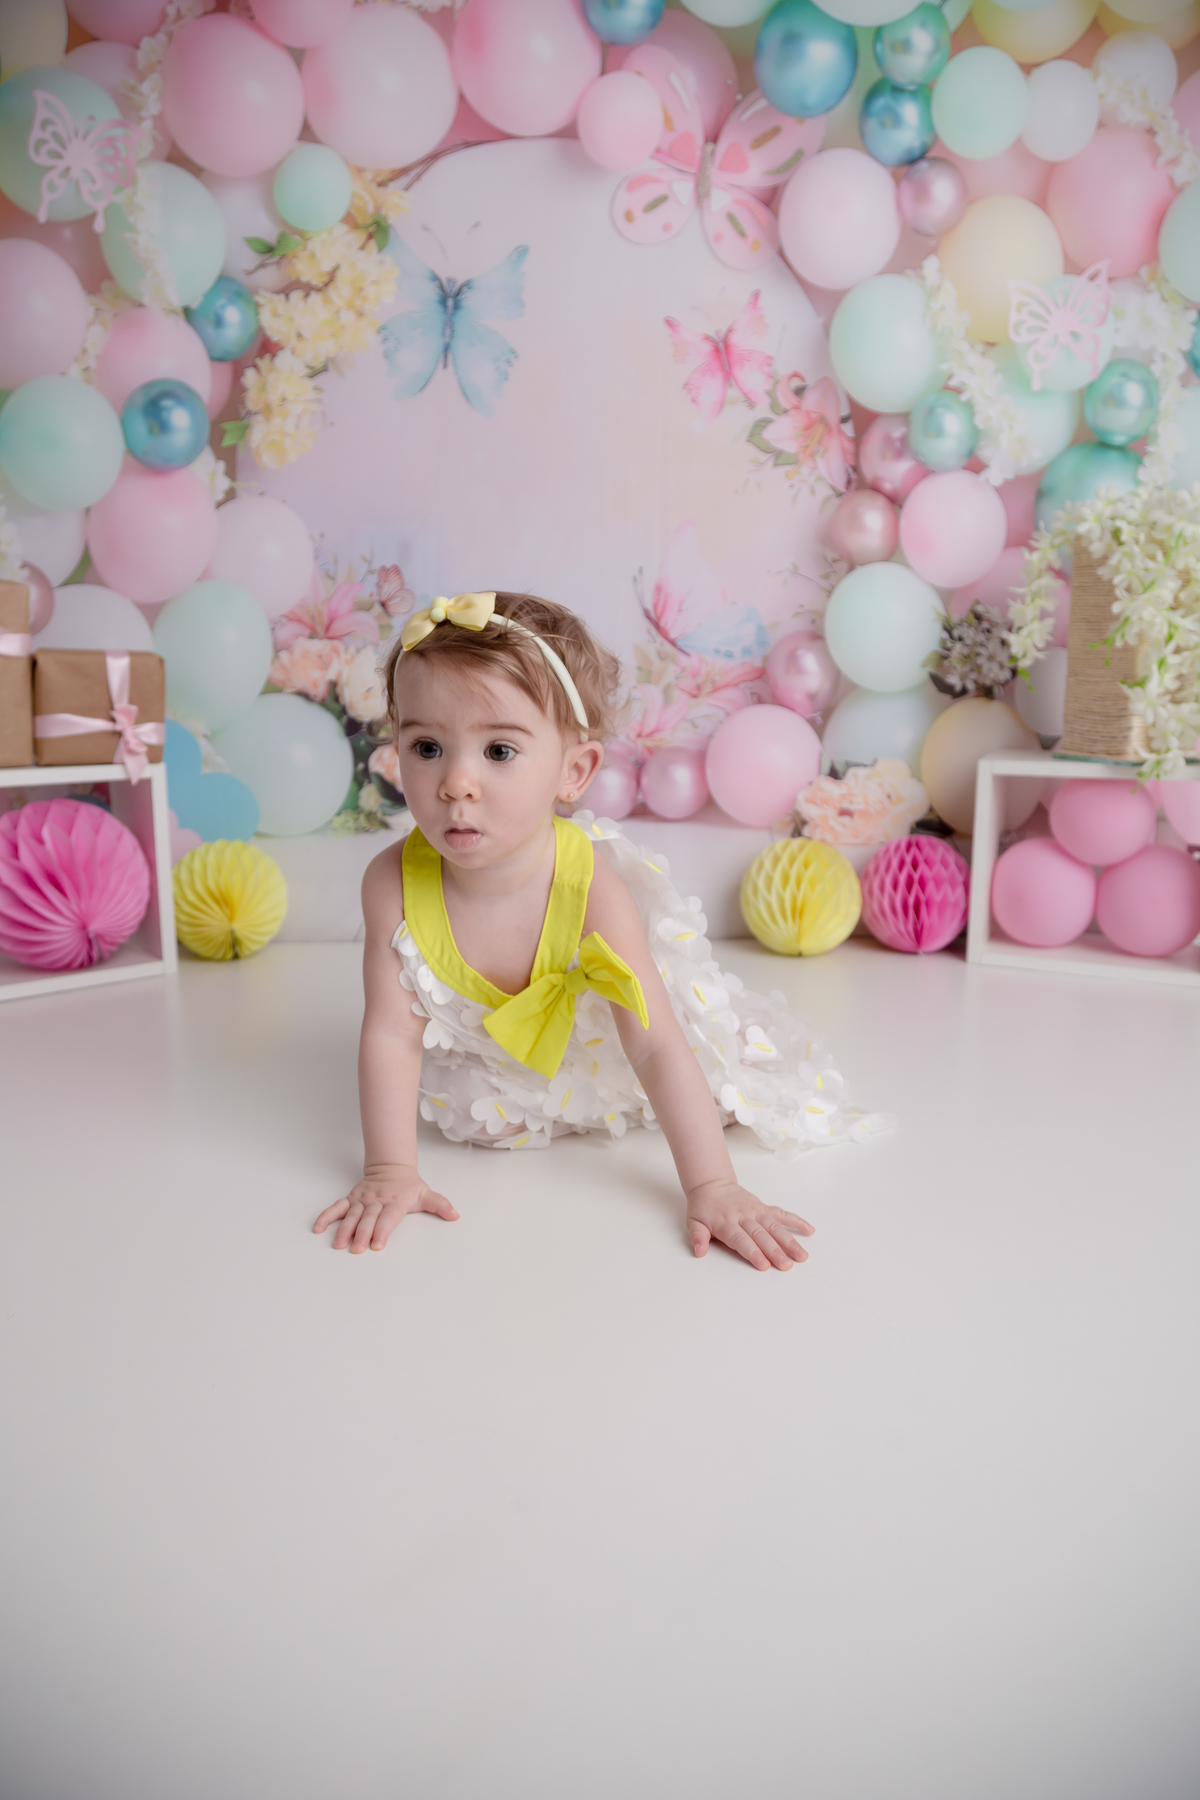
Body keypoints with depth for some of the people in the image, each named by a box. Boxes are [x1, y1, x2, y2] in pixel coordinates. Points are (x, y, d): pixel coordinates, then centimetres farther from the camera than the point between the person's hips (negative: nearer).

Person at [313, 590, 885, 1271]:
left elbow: (658, 1048, -34)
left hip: (587, 1050, -1)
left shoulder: (592, 892, -36)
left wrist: (713, 1187, -37)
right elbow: (391, 1034, -24)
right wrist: (390, 1171, -28)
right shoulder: (393, 884, -32)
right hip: (474, 1056, 1)